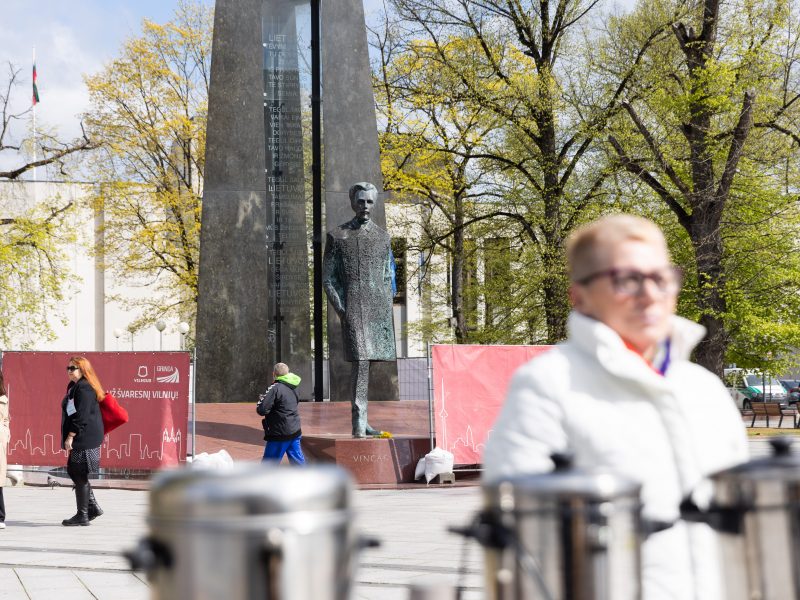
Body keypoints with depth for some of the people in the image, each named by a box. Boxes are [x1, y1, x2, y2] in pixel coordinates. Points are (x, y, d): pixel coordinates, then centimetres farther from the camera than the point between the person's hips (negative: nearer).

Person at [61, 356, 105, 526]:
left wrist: (71, 436, -22)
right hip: (80, 438, 11)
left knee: (80, 475, -5)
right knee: (73, 471, 15)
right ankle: (93, 507, 20)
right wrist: (69, 436, 23)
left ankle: (82, 515, 2)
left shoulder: (84, 388, -15)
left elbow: (82, 415, -22)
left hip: (85, 437, -11)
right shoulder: (74, 386, 17)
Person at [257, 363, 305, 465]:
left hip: (280, 435, -7)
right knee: (298, 462, 13)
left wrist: (261, 399, 3)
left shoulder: (275, 388, -15)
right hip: (295, 433, 7)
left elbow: (262, 410, -19)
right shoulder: (292, 389, 9)